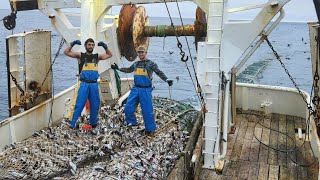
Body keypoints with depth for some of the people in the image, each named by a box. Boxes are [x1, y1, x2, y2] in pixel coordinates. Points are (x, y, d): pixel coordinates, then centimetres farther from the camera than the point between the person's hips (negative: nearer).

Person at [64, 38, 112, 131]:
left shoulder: (97, 56, 13)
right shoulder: (80, 55, 6)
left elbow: (109, 54, 23)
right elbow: (66, 52, 4)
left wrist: (105, 46, 11)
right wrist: (72, 44, -5)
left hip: (94, 84, 4)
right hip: (83, 84, -3)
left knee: (95, 105, 10)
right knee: (78, 104, -8)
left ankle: (93, 123, 25)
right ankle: (71, 123, -4)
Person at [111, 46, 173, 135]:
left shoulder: (151, 63, -3)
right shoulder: (136, 64, 14)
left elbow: (159, 72, -12)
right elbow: (129, 70, 32)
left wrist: (167, 80, -28)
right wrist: (118, 68, 33)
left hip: (145, 90, -5)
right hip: (135, 89, 5)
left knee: (147, 110, -3)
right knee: (128, 108, 3)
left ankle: (150, 129, 10)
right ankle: (131, 122, 27)